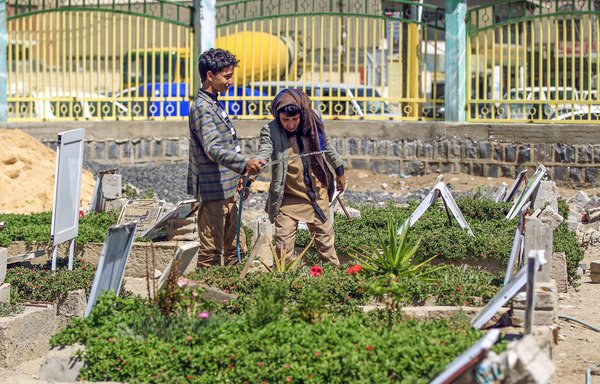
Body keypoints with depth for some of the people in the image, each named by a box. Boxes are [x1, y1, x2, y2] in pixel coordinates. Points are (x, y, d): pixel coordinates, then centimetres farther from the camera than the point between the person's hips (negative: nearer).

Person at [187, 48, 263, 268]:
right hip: (213, 191, -10)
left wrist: (238, 175, 24)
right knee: (211, 251, -5)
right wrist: (244, 163, -40)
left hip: (226, 189, 10)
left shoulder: (214, 104, 16)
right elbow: (213, 149, -29)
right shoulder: (202, 107, -17)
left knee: (235, 247, 14)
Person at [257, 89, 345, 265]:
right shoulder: (270, 131, -13)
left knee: (325, 237, 15)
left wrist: (339, 171, 22)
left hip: (317, 193, 3)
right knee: (283, 243, -7)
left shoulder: (313, 124, -4)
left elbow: (328, 149, 12)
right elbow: (264, 152, -30)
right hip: (288, 198, -3)